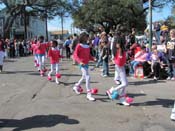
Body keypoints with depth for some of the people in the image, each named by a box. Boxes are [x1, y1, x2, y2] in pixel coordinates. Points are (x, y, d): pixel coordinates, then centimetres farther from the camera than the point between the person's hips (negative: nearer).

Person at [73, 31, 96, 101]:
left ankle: (76, 87, 47)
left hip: (86, 64, 8)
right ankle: (89, 94, -11)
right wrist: (80, 61, -26)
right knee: (87, 77, -16)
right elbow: (75, 55, -13)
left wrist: (93, 59, -2)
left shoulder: (87, 46, 8)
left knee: (84, 77, 23)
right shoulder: (79, 46, -11)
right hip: (82, 64, -8)